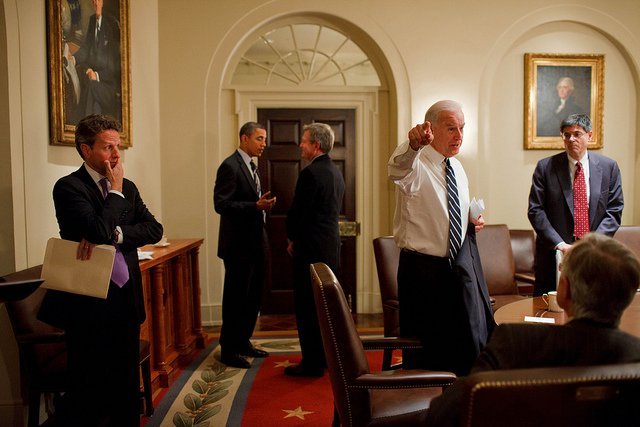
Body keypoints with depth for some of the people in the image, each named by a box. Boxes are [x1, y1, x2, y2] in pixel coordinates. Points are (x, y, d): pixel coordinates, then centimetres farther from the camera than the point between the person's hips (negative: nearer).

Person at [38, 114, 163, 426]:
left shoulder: (128, 188, 10)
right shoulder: (68, 186, -8)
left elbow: (154, 229, -2)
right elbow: (99, 230, -23)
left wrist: (114, 235, -18)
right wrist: (116, 191, -10)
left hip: (127, 298, 6)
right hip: (90, 303, -5)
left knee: (127, 387, 14)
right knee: (87, 393, 7)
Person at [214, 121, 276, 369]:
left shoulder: (250, 166, 16)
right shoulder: (230, 166, -13)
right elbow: (221, 204, -21)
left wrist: (264, 204, 5)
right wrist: (256, 206, -26)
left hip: (255, 243, 9)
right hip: (238, 245, -9)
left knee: (253, 296, 16)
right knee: (236, 298, 1)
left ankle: (243, 343, 30)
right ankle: (228, 350, 14)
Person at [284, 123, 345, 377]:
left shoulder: (311, 173, -16)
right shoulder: (336, 172, 12)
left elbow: (297, 212, -15)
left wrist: (292, 239, 4)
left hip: (311, 249, -9)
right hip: (331, 247, 9)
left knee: (307, 307, 0)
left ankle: (312, 364, 8)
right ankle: (327, 355, 28)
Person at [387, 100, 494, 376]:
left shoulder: (457, 167, 11)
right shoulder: (415, 165, -13)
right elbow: (398, 168, -39)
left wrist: (472, 221, 3)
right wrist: (413, 144, -60)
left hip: (462, 264, 7)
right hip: (423, 269, -7)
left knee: (470, 341, 16)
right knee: (424, 352, 5)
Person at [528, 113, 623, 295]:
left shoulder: (609, 167, 5)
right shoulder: (546, 167, -1)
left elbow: (614, 210, 2)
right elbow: (535, 210, -5)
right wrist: (559, 244, -13)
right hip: (554, 253, -1)